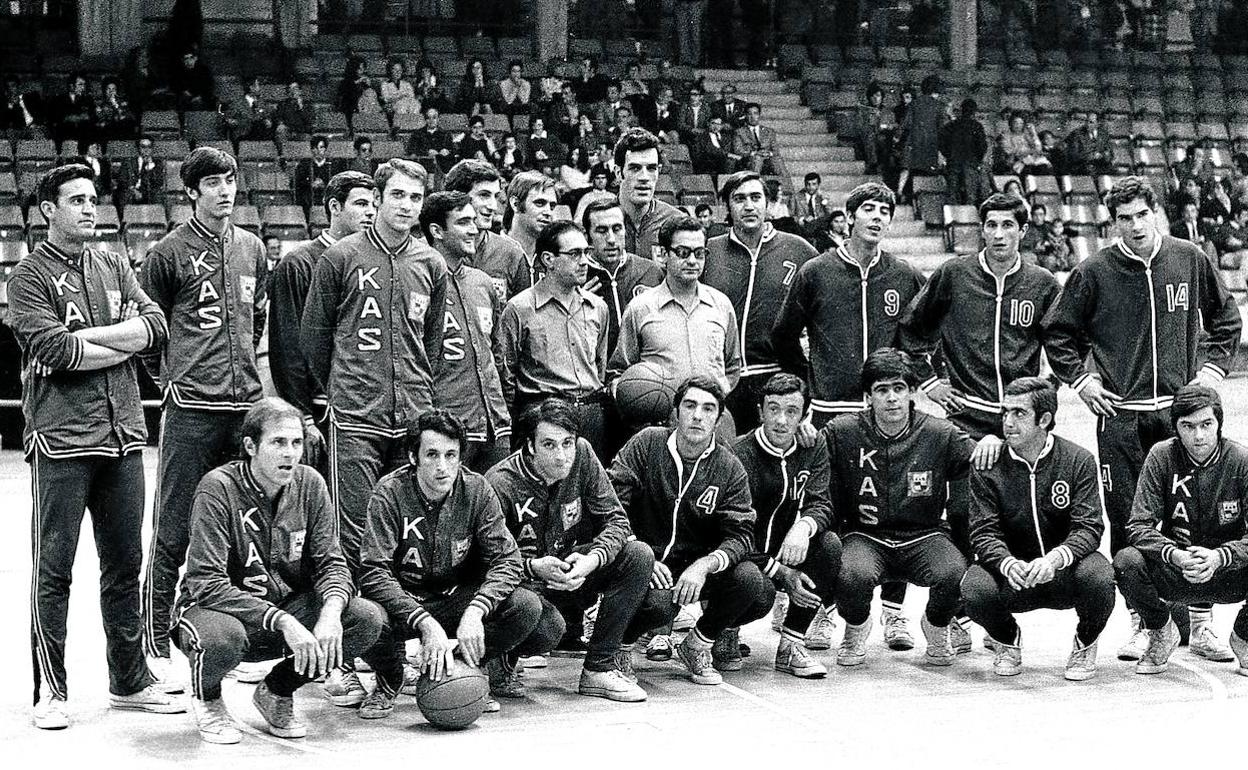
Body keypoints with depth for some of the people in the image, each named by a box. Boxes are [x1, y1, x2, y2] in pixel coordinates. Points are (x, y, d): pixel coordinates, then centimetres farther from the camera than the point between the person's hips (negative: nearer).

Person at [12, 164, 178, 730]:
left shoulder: (115, 267, 16)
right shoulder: (29, 276, 0)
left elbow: (155, 326, 2)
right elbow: (54, 349, -14)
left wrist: (85, 335, -8)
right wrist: (123, 343, -6)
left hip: (123, 434, 5)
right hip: (61, 438, -5)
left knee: (125, 564, 11)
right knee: (53, 569, -1)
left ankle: (129, 682, 20)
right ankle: (50, 691, 6)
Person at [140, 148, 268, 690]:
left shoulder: (251, 248, 14)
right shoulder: (170, 252, -1)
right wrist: (170, 376, 1)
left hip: (246, 403, 5)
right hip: (191, 407, -5)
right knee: (174, 530, -4)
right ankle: (156, 643, 3)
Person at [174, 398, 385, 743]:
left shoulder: (310, 484, -3)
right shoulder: (219, 488, -19)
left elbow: (332, 563, -3)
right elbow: (206, 584, -25)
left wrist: (330, 614, -27)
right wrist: (284, 623, -34)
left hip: (288, 608, 5)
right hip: (228, 610, -5)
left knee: (368, 619, -19)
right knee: (222, 637, -40)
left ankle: (277, 692, 6)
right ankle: (207, 699, 0)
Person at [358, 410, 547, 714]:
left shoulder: (476, 490, -10)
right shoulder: (389, 493, -17)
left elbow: (507, 560, -13)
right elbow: (373, 573, -25)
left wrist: (474, 612, -32)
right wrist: (426, 624, -38)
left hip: (459, 599, 2)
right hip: (403, 601, -2)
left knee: (527, 607, -24)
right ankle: (389, 680, 1)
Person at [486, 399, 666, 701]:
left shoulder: (582, 454, -7)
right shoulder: (500, 484, -20)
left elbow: (617, 520, -6)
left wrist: (592, 559, -26)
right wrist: (534, 567, -37)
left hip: (575, 571, 6)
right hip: (529, 584, -6)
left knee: (639, 555, -19)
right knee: (548, 627, -38)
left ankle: (600, 668, -14)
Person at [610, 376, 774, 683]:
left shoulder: (729, 468, -1)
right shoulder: (646, 445, -5)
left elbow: (740, 534, -8)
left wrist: (704, 565, -29)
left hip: (702, 564, 2)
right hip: (650, 558, -2)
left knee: (751, 583, -27)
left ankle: (701, 643, 2)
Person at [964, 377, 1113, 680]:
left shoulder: (1079, 460, -7)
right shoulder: (987, 466, -4)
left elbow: (1089, 527, -14)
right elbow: (984, 532, -10)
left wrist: (1054, 559, -35)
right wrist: (1008, 564, -33)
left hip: (1064, 571, -1)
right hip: (1011, 574, 1)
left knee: (1097, 575, -34)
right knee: (975, 590, -31)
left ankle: (1085, 644, 2)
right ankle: (1007, 640, 8)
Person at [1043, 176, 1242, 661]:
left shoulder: (1190, 261, 5)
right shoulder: (1094, 272, 0)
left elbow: (1226, 319, 18)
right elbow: (1057, 332, 10)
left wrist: (1212, 366, 8)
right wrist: (1080, 379, 1)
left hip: (1180, 410, 1)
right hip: (1120, 416, -1)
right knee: (1127, 524, 0)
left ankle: (1200, 624, 10)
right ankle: (1143, 624, 10)